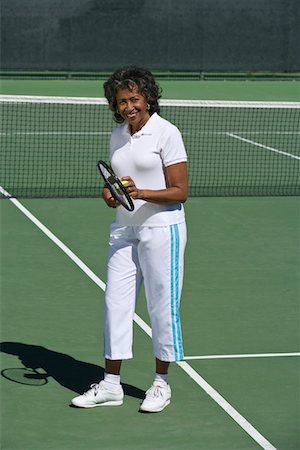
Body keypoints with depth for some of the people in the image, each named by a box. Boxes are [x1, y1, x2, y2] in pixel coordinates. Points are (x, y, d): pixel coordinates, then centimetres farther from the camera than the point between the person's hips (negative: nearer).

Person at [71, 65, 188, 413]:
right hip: (123, 231, 6)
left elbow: (180, 191, -12)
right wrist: (110, 194, -2)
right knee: (115, 302, 4)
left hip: (161, 230, -6)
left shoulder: (166, 133, -10)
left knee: (162, 304, 1)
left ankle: (161, 383, 15)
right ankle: (111, 385, 12)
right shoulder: (117, 136, 10)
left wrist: (141, 193, -25)